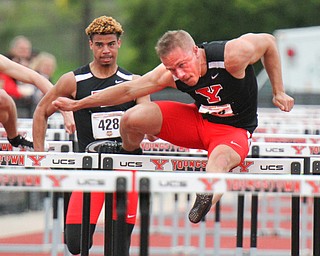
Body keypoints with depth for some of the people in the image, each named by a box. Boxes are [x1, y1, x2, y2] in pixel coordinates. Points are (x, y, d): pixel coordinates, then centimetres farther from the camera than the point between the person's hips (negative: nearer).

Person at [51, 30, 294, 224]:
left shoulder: (232, 55, -28)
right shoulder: (169, 75, -16)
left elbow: (268, 41, -10)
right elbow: (127, 90, -6)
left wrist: (279, 92, -6)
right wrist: (76, 104, -4)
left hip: (234, 130, -4)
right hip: (199, 119, 4)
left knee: (220, 159, -40)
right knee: (133, 118, -9)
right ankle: (126, 155, 23)